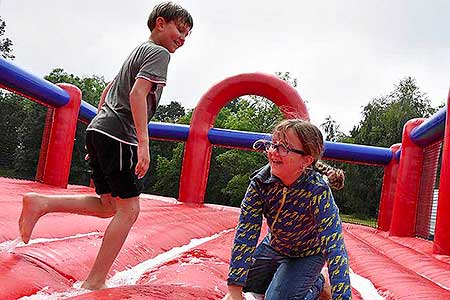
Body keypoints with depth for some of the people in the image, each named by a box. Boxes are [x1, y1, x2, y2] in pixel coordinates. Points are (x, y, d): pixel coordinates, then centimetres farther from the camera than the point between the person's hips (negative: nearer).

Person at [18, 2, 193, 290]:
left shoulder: (139, 51, 25)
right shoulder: (160, 53, -4)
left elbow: (109, 89, 30)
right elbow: (137, 94, -19)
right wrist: (143, 142, -24)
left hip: (99, 129, 9)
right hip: (119, 135, -9)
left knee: (109, 205, 14)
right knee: (128, 210, -5)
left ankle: (40, 203, 2)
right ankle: (94, 283, -4)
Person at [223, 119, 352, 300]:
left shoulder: (317, 191, -35)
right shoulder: (261, 181, -24)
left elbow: (334, 247, -38)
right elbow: (245, 234, -25)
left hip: (306, 255, -4)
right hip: (272, 246, 5)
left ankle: (315, 285, 9)